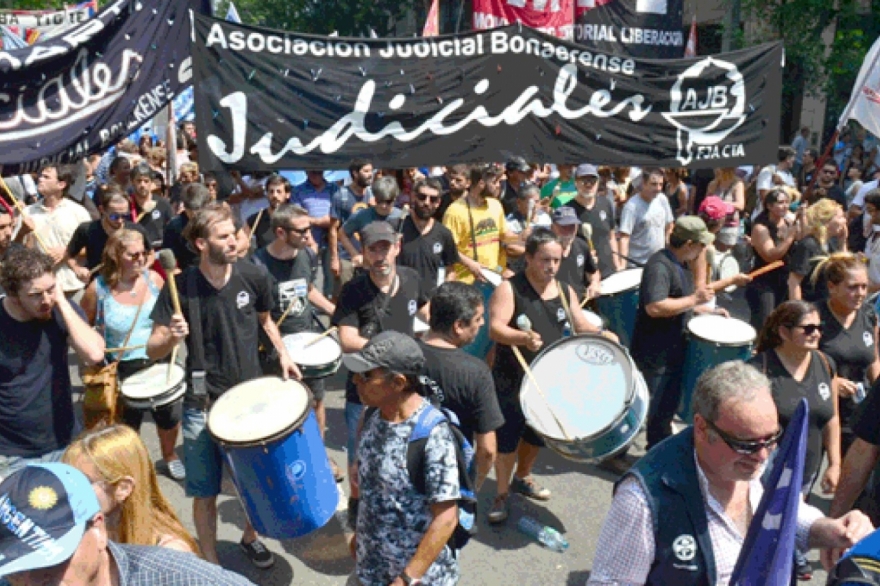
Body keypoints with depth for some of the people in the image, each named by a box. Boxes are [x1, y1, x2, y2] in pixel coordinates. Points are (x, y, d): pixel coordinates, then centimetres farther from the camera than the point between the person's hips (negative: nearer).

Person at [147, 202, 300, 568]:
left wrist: (282, 353, 2)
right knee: (205, 493, 9)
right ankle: (210, 563, 31)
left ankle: (250, 538, 44)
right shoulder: (181, 287, -14)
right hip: (203, 406, -2)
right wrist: (171, 337, -32)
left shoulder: (253, 277, -8)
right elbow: (152, 350, -12)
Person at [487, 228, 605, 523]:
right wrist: (523, 338, -46)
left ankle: (523, 478, 44)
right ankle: (502, 494, 21)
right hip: (511, 380, -6)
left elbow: (581, 326, 9)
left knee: (536, 434, 20)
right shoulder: (509, 289, -15)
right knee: (507, 439, 2)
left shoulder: (565, 291, 5)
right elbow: (496, 329, -26)